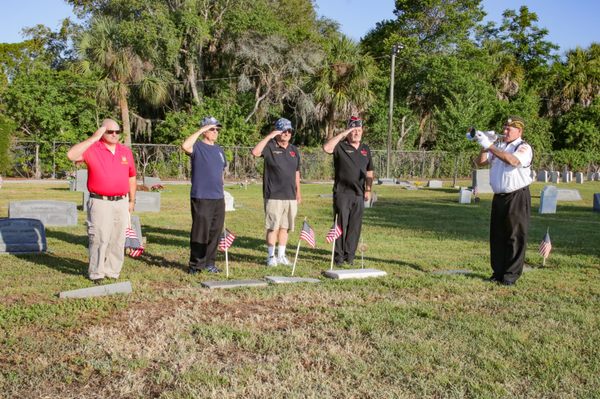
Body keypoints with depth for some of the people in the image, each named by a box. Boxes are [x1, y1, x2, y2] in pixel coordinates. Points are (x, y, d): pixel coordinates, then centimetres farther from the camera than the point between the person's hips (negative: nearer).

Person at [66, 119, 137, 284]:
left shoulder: (126, 151, 12)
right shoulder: (92, 149, -2)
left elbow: (131, 177, 18)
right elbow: (71, 155, -21)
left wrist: (132, 200, 17)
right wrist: (93, 138, -18)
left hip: (122, 203, 5)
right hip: (100, 203, -4)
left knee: (118, 240, 9)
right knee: (100, 239, -4)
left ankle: (112, 272, 19)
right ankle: (96, 273, 7)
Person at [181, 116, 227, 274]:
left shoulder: (218, 149, 17)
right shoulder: (197, 147, -5)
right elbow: (185, 146, -28)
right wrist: (201, 130, -21)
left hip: (218, 198, 7)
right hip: (201, 198, -7)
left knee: (215, 232, 10)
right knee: (200, 232, -4)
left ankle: (209, 263, 20)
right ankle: (196, 264, 6)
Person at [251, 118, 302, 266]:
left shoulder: (294, 150, 14)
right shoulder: (270, 147, -4)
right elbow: (255, 152, -25)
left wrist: (298, 192, 18)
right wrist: (269, 136, -21)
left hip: (290, 196, 5)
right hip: (274, 196, -5)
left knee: (285, 227, 10)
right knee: (273, 227, -2)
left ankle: (281, 256, 19)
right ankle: (271, 256, 8)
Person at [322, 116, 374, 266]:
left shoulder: (365, 149, 15)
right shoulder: (340, 146, -2)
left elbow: (369, 172, 19)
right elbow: (326, 147, -24)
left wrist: (368, 189, 9)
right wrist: (342, 134, -19)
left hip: (359, 194, 5)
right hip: (342, 193, -4)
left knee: (355, 226, 6)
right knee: (341, 225, -1)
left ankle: (349, 255, 15)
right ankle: (338, 256, 7)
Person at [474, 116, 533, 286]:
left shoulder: (524, 148, -5)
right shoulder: (498, 147, 14)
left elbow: (512, 160, -26)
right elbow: (480, 162, 11)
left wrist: (489, 146, -23)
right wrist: (484, 146, -6)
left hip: (517, 198, -6)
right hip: (499, 197, 6)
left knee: (515, 237, -2)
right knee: (497, 236, 8)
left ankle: (511, 274, 3)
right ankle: (498, 271, 17)